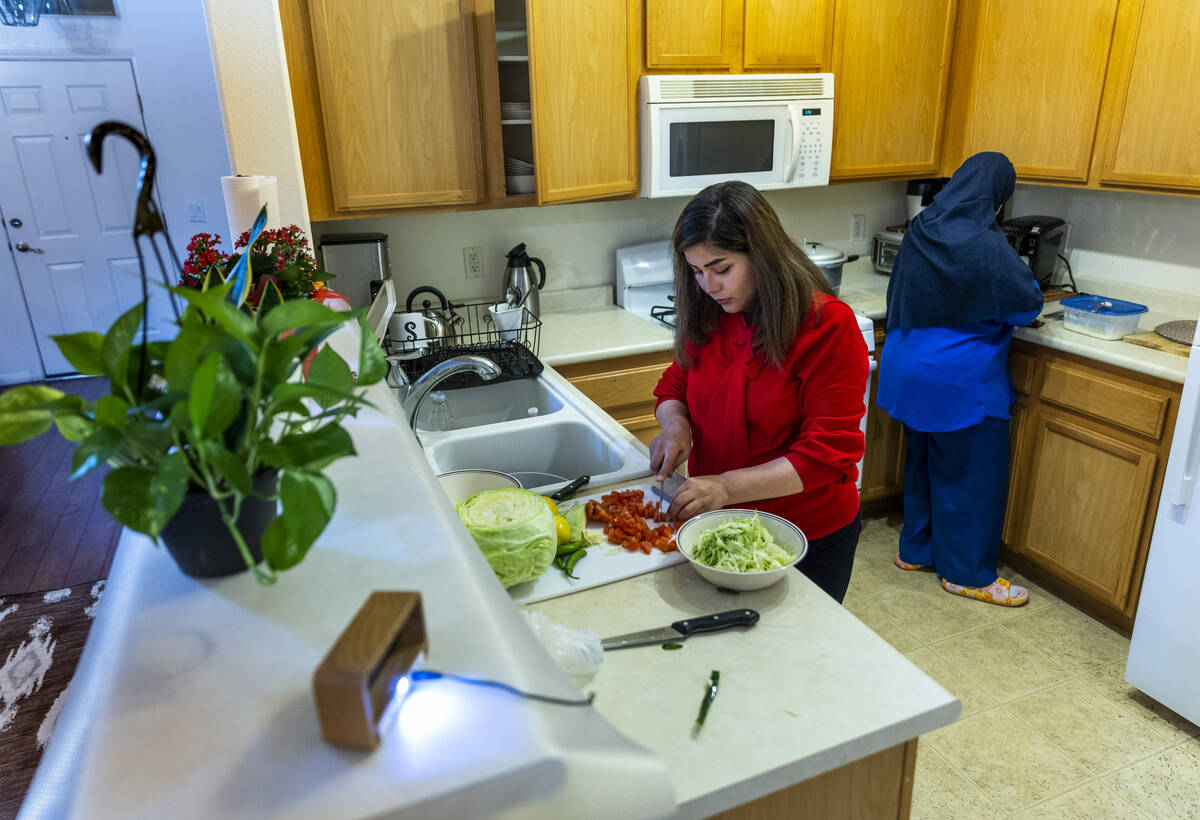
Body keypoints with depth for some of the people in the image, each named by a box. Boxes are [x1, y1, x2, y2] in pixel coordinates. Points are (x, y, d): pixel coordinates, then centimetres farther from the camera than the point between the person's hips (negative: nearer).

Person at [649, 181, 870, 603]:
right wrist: (675, 422, -13)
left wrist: (728, 486, -31)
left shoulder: (828, 326, -21)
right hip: (720, 526, 5)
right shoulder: (707, 316, -4)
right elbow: (675, 385, 11)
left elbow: (829, 453, -23)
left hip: (809, 537, -5)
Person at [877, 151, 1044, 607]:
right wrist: (1025, 282, 11)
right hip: (963, 381, -7)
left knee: (923, 462, 20)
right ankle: (967, 573, 19)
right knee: (972, 473, 6)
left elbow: (899, 296, 14)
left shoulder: (920, 231, 0)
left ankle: (915, 548, 33)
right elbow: (1027, 305, -9)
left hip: (912, 371, 8)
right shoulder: (987, 247, -21)